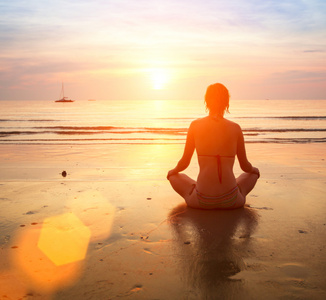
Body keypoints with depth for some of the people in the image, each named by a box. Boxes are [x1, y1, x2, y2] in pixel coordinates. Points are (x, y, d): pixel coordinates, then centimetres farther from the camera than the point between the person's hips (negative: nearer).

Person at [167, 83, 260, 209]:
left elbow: (184, 162, 5)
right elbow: (245, 166, 9)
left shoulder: (195, 125, -2)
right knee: (253, 174, 32)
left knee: (174, 176, 28)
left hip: (202, 202, -1)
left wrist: (173, 171, 28)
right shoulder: (235, 128, -1)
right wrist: (254, 169, 34)